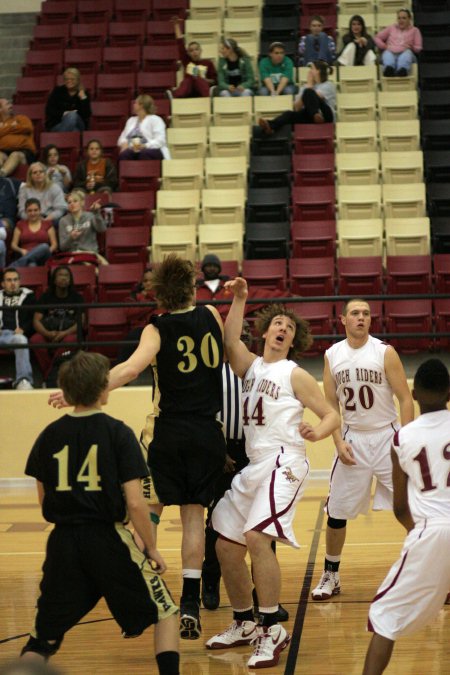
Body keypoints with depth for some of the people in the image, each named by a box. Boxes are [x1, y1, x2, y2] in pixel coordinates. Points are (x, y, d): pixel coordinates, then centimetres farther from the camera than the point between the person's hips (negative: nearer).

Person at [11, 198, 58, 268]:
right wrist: (21, 250, -8)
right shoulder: (20, 225, 19)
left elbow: (54, 244, 11)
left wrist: (47, 251, -12)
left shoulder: (47, 224, 17)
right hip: (25, 255, 0)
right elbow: (13, 245, 15)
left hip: (42, 258, 0)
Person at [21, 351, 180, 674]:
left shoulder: (50, 435, 4)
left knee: (43, 639, 15)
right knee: (165, 614, 15)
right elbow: (135, 503, -12)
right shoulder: (118, 433, -7)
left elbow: (44, 499, 12)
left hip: (62, 542, 3)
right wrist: (152, 549, 1)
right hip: (108, 539, -3)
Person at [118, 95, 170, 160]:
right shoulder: (131, 120, 27)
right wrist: (124, 144, -2)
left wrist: (144, 146, -23)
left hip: (152, 150, -4)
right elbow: (122, 138, 23)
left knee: (144, 153, -41)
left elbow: (160, 140, -8)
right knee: (124, 154, -32)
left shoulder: (155, 119, 5)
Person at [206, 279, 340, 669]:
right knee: (227, 546, 9)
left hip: (283, 464, -7)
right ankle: (244, 625, 26)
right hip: (253, 466, 7)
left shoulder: (295, 375, 1)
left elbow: (332, 415, -1)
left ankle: (272, 632, -18)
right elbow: (229, 341, -4)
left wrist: (316, 433, -22)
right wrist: (239, 299, -10)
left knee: (257, 537, -25)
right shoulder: (251, 366, 16)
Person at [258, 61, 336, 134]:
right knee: (290, 114, -28)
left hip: (324, 114, -4)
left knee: (308, 92, -26)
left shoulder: (329, 85, 11)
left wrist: (310, 84, 8)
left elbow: (315, 97, -9)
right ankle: (270, 125, -58)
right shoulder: (305, 87, 25)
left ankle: (316, 116, -50)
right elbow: (297, 107, 10)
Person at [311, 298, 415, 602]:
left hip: (386, 436, -3)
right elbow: (331, 404, 8)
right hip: (352, 440, 3)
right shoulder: (332, 355, 2)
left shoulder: (384, 352, -8)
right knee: (336, 513, 6)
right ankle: (331, 577, 22)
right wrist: (339, 442, -4)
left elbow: (405, 399, -8)